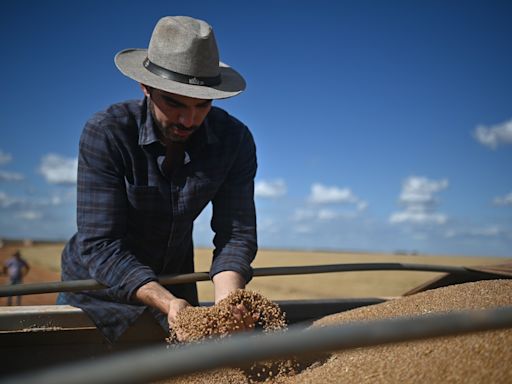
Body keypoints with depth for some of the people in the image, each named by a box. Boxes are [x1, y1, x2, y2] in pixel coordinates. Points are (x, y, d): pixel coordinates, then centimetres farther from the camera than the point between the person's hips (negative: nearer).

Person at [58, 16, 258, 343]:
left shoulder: (235, 140, -17)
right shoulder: (106, 133, -26)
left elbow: (237, 232, -17)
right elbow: (99, 245, -28)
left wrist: (226, 301, -36)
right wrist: (167, 303, -41)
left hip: (174, 286, 2)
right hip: (96, 287, -2)